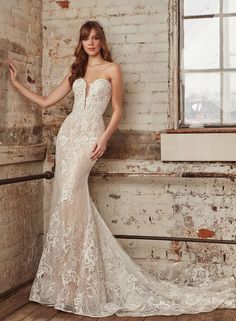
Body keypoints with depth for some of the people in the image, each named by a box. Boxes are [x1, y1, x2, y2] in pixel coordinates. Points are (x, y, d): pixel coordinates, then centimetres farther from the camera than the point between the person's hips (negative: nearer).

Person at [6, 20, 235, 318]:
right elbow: (45, 101, 19)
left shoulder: (112, 69, 5)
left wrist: (104, 138, -12)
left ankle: (70, 282, -10)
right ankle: (68, 279, 8)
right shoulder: (75, 72, 19)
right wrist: (16, 83, 18)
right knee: (66, 197, -1)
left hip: (89, 136, -5)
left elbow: (117, 110, 2)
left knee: (69, 194, -18)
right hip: (67, 133, 5)